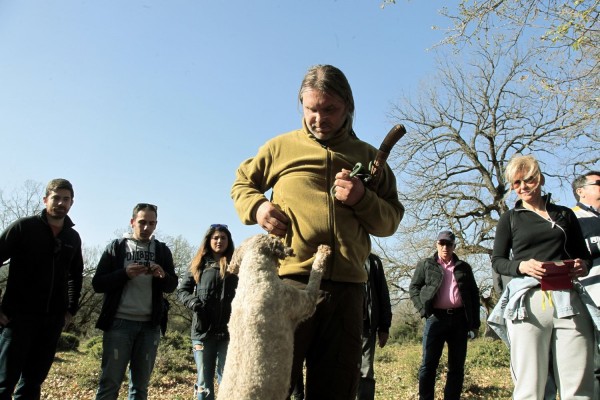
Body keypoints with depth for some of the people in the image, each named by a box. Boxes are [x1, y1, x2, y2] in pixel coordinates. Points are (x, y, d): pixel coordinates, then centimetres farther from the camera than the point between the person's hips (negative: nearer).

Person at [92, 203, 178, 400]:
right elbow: (97, 283, 0)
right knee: (110, 382, -3)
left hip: (149, 326, 2)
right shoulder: (116, 247, 6)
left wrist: (163, 276, -14)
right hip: (119, 322, -2)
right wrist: (125, 274, -16)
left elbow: (172, 285, 8)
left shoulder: (162, 250, 11)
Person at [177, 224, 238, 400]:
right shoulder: (199, 264, 11)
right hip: (203, 330, 2)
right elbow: (182, 290, 13)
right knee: (204, 381, 9)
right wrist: (191, 301, -7)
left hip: (229, 330, -1)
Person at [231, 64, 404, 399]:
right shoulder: (280, 147, 11)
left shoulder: (369, 157, 15)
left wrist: (363, 200, -6)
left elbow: (391, 221, 15)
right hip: (289, 281, -2)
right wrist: (256, 207, 0)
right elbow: (242, 184, 22)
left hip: (346, 288, 2)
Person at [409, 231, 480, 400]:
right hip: (436, 318, -2)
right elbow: (413, 288, 7)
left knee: (457, 367, 6)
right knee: (428, 365, -4)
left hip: (459, 318, 2)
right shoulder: (425, 265, 11)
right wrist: (424, 310, -7)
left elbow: (474, 295, 13)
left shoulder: (464, 267, 15)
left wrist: (475, 323, 6)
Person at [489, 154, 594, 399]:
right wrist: (522, 266, -12)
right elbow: (497, 261, 9)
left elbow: (584, 254, 22)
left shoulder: (564, 214, 20)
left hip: (568, 300, 2)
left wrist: (582, 266, -2)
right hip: (528, 300, -2)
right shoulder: (510, 219, 14)